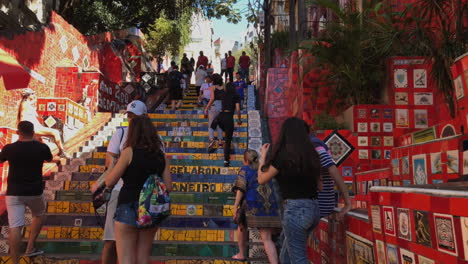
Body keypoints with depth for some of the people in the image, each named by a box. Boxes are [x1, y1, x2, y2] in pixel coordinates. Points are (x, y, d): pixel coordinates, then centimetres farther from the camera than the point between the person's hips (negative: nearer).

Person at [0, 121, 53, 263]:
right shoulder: (42, 147, -5)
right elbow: (50, 159, 17)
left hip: (13, 192, 0)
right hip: (35, 191, 0)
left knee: (15, 227, -2)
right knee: (39, 215, 26)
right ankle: (30, 249, 24)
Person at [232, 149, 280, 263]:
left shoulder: (245, 169, 6)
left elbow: (241, 189, -6)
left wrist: (235, 208, -7)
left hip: (252, 206, -3)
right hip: (269, 207, 4)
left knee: (242, 226, 27)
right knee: (267, 239, 0)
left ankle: (241, 254, 37)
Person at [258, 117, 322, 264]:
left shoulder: (283, 156, -12)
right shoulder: (311, 155, 6)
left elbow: (261, 179, 2)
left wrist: (263, 155, 13)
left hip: (296, 209, -8)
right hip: (313, 208, 8)